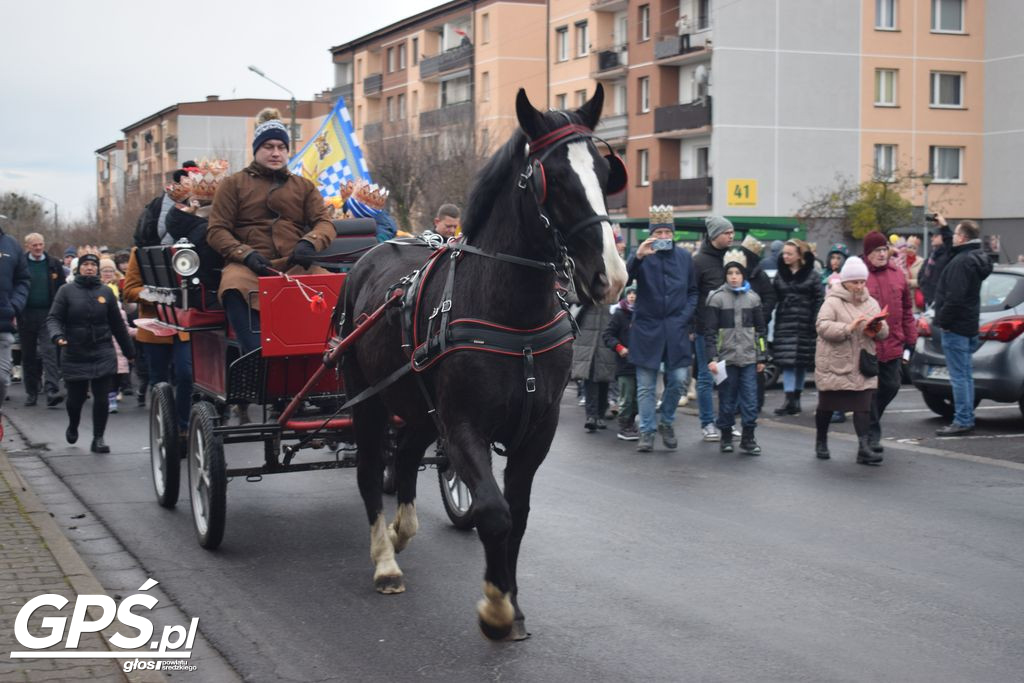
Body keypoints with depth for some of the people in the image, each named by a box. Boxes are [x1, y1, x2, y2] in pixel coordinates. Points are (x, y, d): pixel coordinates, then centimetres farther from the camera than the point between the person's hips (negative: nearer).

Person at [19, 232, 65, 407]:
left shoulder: (54, 265, 5)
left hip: (48, 314, -1)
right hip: (26, 316, 1)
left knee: (49, 352, -12)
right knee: (28, 356, 8)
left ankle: (52, 392, -19)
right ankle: (31, 393, 17)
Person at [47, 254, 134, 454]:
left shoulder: (106, 292, 6)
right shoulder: (67, 291, 0)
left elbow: (117, 324, 11)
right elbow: (53, 318, -3)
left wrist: (128, 351, 13)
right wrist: (57, 335, -23)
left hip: (102, 354, 1)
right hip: (74, 354, -1)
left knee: (101, 398, -4)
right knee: (76, 397, 8)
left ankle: (98, 439, 6)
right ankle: (73, 426, 38)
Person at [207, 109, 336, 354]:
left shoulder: (304, 186, 26)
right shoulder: (234, 184, 18)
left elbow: (325, 223, 14)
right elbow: (217, 230, 10)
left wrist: (309, 243, -11)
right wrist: (245, 254, -10)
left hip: (295, 265, 2)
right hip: (249, 266, -2)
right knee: (233, 285, -39)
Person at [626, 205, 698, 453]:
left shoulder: (684, 257, 7)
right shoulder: (643, 257, -3)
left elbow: (692, 291, 14)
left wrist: (684, 316, 0)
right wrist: (637, 257, -34)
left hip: (676, 329, 2)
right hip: (647, 328, -2)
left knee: (678, 380, 0)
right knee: (646, 385, 2)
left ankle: (666, 422, 22)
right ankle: (646, 431, 10)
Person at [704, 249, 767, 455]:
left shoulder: (753, 298, 9)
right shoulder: (717, 298, -1)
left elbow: (760, 329, 14)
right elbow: (710, 331, -2)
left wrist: (761, 357, 11)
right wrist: (711, 358, -9)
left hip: (748, 358, 2)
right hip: (726, 358, -2)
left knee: (750, 400, 0)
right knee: (727, 400, 4)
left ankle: (748, 439, 8)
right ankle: (726, 437, 17)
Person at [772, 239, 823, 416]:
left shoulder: (811, 275, 1)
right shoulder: (780, 275, 10)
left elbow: (819, 299, -2)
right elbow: (774, 299, 10)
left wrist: (816, 322, -9)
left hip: (804, 325, -2)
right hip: (785, 324, 2)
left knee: (802, 362, 5)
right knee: (787, 361, -8)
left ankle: (796, 399, 15)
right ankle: (790, 400, -13)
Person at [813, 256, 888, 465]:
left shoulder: (871, 303, 11)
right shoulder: (832, 302, -7)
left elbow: (884, 331, 12)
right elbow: (822, 326, -20)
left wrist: (878, 328, -12)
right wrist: (848, 328, -30)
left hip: (861, 365, 4)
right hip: (834, 364, -4)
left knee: (864, 405, -6)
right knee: (827, 405, 9)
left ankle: (863, 447, -9)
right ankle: (821, 442, 29)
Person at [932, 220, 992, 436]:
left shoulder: (961, 262, -19)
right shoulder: (977, 259, 13)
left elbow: (955, 297, -23)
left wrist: (943, 320, -16)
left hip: (955, 327, -10)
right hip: (968, 325, 10)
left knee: (959, 376, -7)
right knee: (965, 375, 14)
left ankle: (962, 421, -6)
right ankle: (967, 419, 19)